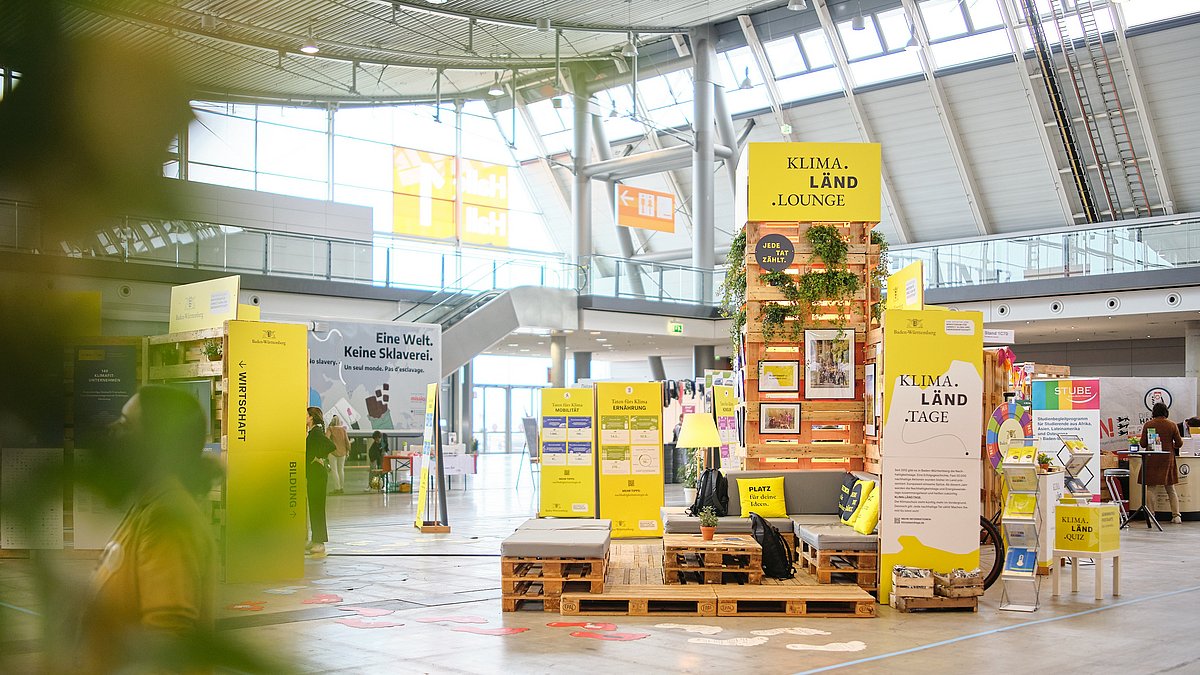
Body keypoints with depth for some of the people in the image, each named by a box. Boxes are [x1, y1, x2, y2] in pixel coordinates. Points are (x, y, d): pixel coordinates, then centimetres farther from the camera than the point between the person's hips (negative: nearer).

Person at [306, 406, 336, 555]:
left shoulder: (316, 432, -14)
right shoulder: (313, 432, 14)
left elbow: (331, 446, -26)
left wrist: (317, 458, -16)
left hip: (317, 474, -10)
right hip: (313, 474, 10)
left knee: (317, 506, -6)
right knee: (313, 506, 13)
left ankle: (319, 543, -2)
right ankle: (315, 540, 20)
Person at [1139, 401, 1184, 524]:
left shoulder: (1147, 425, -4)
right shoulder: (1172, 425, -2)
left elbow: (1143, 444, -3)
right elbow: (1179, 443, 0)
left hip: (1151, 459, -1)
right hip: (1167, 458, 1)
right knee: (1170, 489, 11)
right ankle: (1176, 515, 5)